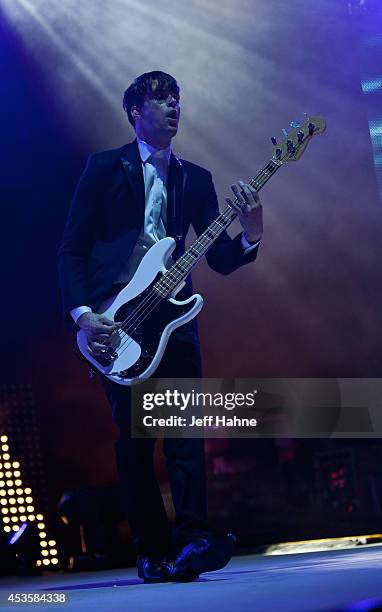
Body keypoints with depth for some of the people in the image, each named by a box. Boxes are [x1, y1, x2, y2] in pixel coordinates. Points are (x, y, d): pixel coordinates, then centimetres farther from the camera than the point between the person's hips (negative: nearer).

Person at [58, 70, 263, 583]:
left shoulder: (195, 178, 17)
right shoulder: (105, 167, 8)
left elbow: (221, 259, 12)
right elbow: (72, 249, 3)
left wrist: (250, 236, -10)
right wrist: (82, 313, -10)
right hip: (115, 317, -2)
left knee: (186, 429, -11)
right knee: (133, 439, -3)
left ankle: (192, 542, -17)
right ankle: (153, 551, 2)